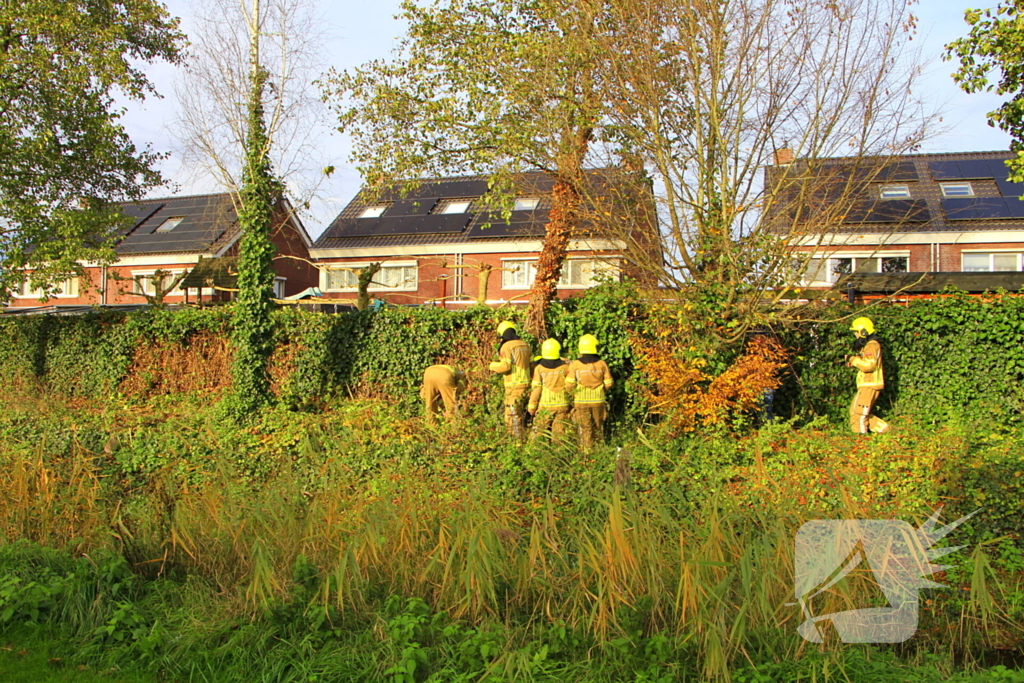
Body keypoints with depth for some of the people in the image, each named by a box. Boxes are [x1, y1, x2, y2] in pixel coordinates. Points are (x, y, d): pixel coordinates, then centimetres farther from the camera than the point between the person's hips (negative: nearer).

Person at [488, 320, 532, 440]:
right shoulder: (525, 345, 11)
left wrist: (493, 365, -1)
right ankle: (524, 438, 22)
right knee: (522, 414, 18)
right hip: (526, 383, 8)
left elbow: (505, 366, -20)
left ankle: (518, 440, -1)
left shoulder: (507, 346, -12)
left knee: (513, 416, -2)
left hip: (514, 386, -8)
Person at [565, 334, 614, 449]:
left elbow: (569, 385, -11)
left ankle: (587, 449, 10)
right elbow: (608, 384, 0)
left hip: (581, 401, -1)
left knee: (585, 428, 8)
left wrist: (572, 394, 10)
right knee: (598, 427, 16)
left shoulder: (575, 365, -9)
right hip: (598, 400, 2)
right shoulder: (602, 364, -4)